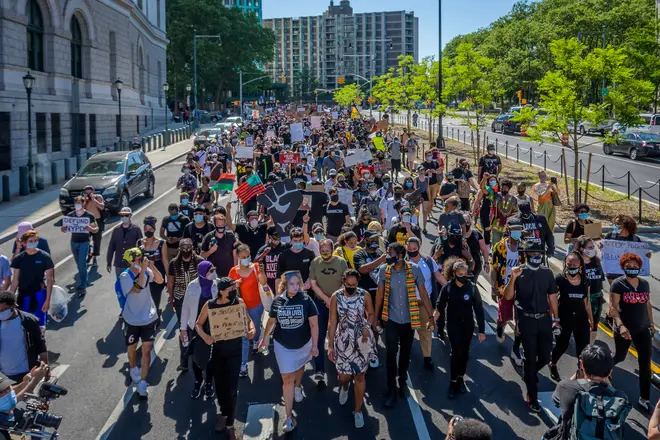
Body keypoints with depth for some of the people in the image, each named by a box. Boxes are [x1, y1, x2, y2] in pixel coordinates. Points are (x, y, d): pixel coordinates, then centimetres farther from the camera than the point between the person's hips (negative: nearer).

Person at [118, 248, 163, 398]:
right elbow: (137, 288, -33)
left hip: (149, 318, 2)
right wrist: (143, 269, -34)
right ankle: (133, 370, 48)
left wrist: (152, 267, -22)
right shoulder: (125, 276, -19)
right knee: (132, 348, 18)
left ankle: (142, 384, 6)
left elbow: (160, 281, -9)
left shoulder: (146, 271, -7)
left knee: (147, 350, -1)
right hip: (132, 319, -2)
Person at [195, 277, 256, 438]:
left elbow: (248, 320, 3)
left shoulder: (239, 302, -11)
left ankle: (230, 424, 13)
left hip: (234, 351, -1)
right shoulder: (209, 305, -13)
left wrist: (252, 329, -20)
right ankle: (224, 413, 43)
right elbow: (198, 324, -2)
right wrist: (205, 337, -22)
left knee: (232, 388, -3)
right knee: (219, 384, 17)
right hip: (216, 350, 1)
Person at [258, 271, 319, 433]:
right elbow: (271, 321, 5)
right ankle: (289, 416, 3)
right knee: (287, 379, -1)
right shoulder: (277, 301, -11)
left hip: (303, 343, 0)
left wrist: (315, 345, -13)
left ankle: (298, 387, 59)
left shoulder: (306, 300, -16)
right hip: (282, 345, 0)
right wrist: (264, 338, 14)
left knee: (299, 366, 27)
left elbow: (313, 324, -12)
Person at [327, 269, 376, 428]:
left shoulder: (364, 295, -9)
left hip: (362, 341, 0)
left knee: (360, 375, 7)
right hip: (343, 341, 0)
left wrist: (367, 326, -15)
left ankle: (358, 411, 23)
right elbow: (332, 322, -5)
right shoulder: (336, 296, -10)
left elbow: (371, 314, 6)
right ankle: (345, 387, 48)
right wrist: (330, 345, -6)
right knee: (344, 376, 8)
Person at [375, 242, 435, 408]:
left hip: (409, 320, 0)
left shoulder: (414, 269, -13)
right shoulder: (384, 270, -10)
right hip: (392, 320, 0)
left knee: (406, 353, 16)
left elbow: (423, 293, -6)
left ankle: (403, 380, 39)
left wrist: (431, 317, -7)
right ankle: (391, 390, 9)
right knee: (391, 354, -2)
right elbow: (380, 294, 1)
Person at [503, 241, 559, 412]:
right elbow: (508, 297, -12)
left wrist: (556, 318, 10)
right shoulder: (519, 273, -6)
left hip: (544, 319, 3)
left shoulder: (547, 273, 4)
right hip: (527, 320, -3)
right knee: (530, 358, 2)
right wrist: (513, 278, -25)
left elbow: (552, 296, 10)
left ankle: (530, 375, 40)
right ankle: (532, 397, 12)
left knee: (545, 356, 7)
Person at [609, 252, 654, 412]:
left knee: (645, 363, 1)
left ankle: (644, 398, 10)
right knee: (620, 357, 14)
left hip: (643, 329, 4)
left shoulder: (645, 283, 3)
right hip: (625, 329, -4)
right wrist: (620, 325, -30)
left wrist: (651, 323, 17)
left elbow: (648, 304, 15)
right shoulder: (618, 284, -13)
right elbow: (613, 307, -19)